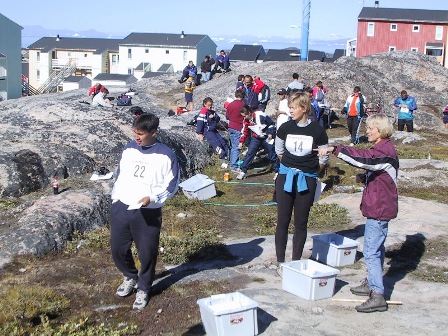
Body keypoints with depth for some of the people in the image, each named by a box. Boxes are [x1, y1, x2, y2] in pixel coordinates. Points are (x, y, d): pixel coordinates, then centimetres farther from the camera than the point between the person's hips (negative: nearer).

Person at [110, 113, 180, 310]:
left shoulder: (165, 156, -9)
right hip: (121, 208, 5)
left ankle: (143, 289, 27)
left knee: (147, 253, 5)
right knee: (118, 249, 11)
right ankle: (130, 277, 40)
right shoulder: (129, 149, 6)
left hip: (148, 213, -4)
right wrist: (115, 197, 15)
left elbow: (171, 185, -7)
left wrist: (152, 198, -21)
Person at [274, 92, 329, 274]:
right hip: (285, 177, 1)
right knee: (282, 221, 3)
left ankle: (296, 263, 15)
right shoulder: (285, 128, -3)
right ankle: (280, 262, 12)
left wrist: (308, 170, 8)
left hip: (307, 180, -1)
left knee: (301, 223, 5)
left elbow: (324, 159, 2)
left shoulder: (317, 131, -9)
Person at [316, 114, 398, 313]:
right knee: (376, 248, 21)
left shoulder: (385, 151, -19)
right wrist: (363, 178, 5)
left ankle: (377, 296, -11)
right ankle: (371, 284, 34)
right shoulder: (381, 149, 15)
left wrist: (334, 150, -38)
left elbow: (363, 158, -36)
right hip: (379, 207, 11)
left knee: (371, 252, -12)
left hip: (379, 209, -11)